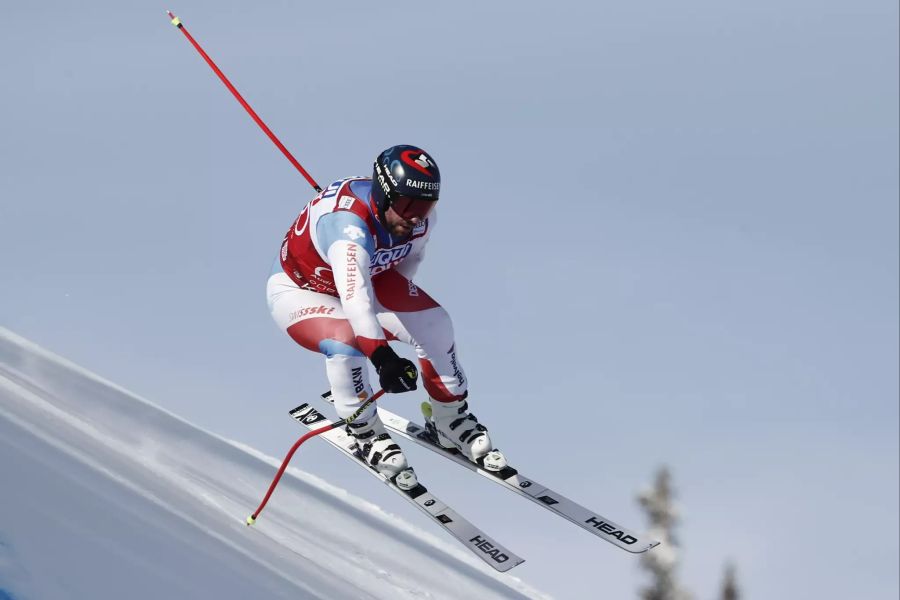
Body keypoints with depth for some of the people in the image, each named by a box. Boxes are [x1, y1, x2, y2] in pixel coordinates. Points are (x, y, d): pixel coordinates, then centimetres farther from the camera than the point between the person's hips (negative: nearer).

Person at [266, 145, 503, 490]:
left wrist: (399, 301, 10)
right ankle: (366, 436, -11)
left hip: (372, 279, 6)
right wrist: (383, 357, -66)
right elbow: (354, 297, -56)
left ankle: (451, 422, 10)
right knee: (346, 341, -34)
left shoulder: (421, 218, -19)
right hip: (299, 291, -6)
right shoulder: (348, 224, -42)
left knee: (432, 323, -11)